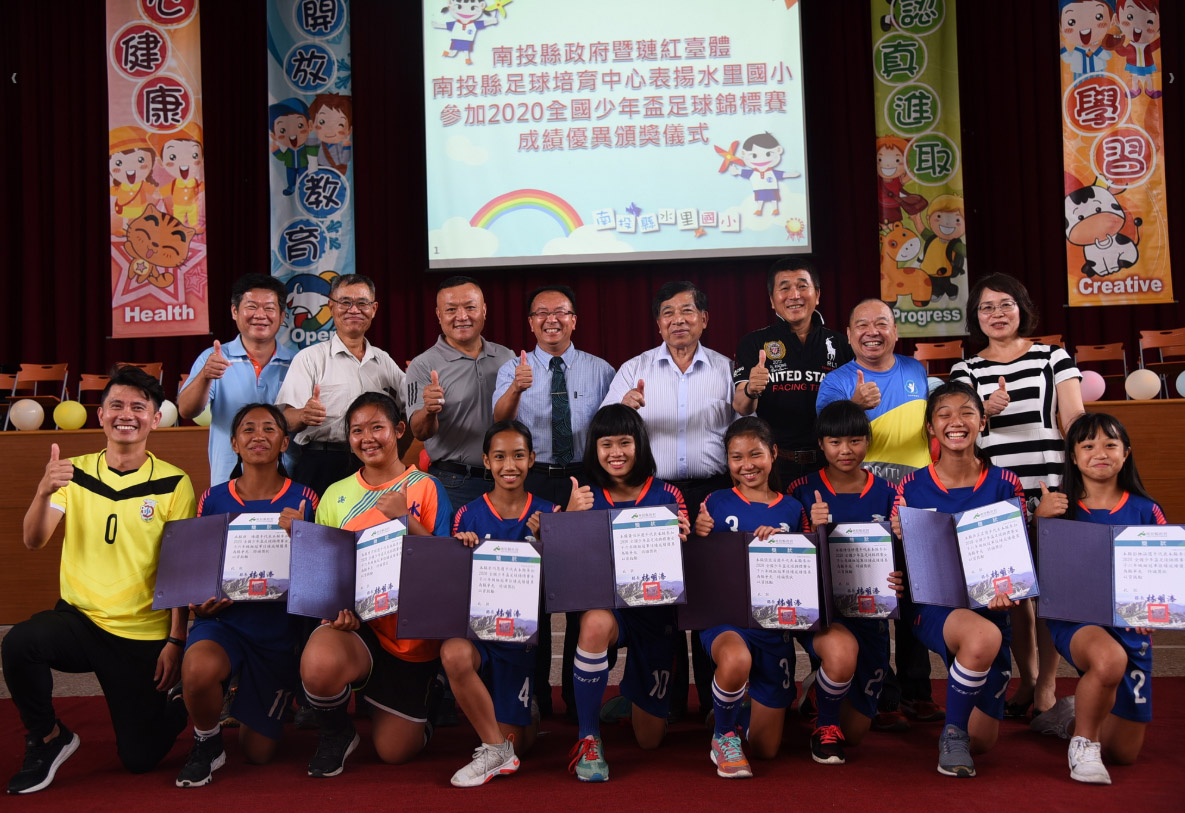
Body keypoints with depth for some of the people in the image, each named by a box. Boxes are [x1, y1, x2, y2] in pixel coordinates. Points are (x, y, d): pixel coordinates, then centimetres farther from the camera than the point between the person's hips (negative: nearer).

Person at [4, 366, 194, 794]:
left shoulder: (173, 483, -6)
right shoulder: (75, 473, 0)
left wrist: (176, 640, -8)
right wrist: (44, 492, -29)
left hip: (143, 635, -2)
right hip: (80, 618, 2)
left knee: (140, 757, 1)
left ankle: (179, 706, 36)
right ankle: (47, 738, -2)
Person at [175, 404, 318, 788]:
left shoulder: (303, 500, -4)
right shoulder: (213, 499, 1)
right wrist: (200, 604, -14)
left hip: (278, 628, 0)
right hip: (222, 620, 0)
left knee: (258, 753, 7)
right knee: (199, 669, -37)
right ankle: (207, 743, -3)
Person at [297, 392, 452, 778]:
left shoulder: (425, 487, -3)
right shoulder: (336, 494, 6)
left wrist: (405, 518, -21)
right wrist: (336, 606, -12)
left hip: (411, 631, -1)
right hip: (354, 620, 2)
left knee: (395, 751, 3)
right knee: (318, 665, -35)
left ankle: (425, 697, 39)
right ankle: (336, 734, 1)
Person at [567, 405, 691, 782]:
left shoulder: (666, 496, -2)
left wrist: (680, 538, -22)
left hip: (655, 611, 1)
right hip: (605, 604, -1)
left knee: (650, 739, 8)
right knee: (595, 623, -41)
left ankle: (641, 694, 46)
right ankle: (588, 740, -21)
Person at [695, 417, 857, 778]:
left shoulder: (792, 509, 7)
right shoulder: (716, 503, 0)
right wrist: (700, 537, -22)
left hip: (777, 621, 2)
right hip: (726, 617, -2)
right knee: (736, 659, -41)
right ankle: (724, 736, -9)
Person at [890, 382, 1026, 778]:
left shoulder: (1004, 485, -1)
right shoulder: (912, 486, -3)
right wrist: (900, 537, -21)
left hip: (987, 607, 2)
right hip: (932, 605, -2)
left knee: (983, 741, 3)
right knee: (984, 638, -38)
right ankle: (952, 732, -11)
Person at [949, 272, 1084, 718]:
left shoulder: (1053, 357, 8)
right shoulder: (966, 371, 11)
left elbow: (1075, 420, 4)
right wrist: (987, 409, -20)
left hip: (1048, 487, -1)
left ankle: (1046, 685, 9)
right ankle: (1026, 678, 22)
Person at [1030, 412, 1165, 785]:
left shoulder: (1146, 511, 0)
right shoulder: (1060, 507, -2)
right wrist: (1039, 518, -19)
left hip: (1131, 627, 3)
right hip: (1074, 617, -3)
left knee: (1124, 753, 7)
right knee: (1110, 659, -39)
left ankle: (1072, 717, 41)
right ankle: (1083, 741, -11)